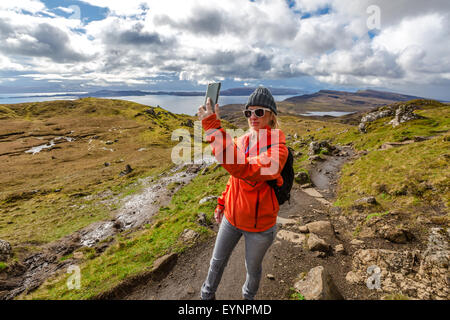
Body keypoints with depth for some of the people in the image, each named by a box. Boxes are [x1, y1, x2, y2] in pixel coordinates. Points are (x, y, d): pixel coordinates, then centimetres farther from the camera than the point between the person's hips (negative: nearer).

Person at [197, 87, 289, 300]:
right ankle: (207, 295, 51)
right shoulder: (241, 141, -4)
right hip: (231, 217, 5)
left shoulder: (277, 149, -25)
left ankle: (248, 296, 55)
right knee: (217, 261, 23)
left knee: (253, 268, 22)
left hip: (259, 225, -5)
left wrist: (213, 127, -45)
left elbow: (244, 170, -43)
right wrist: (222, 204, 12)